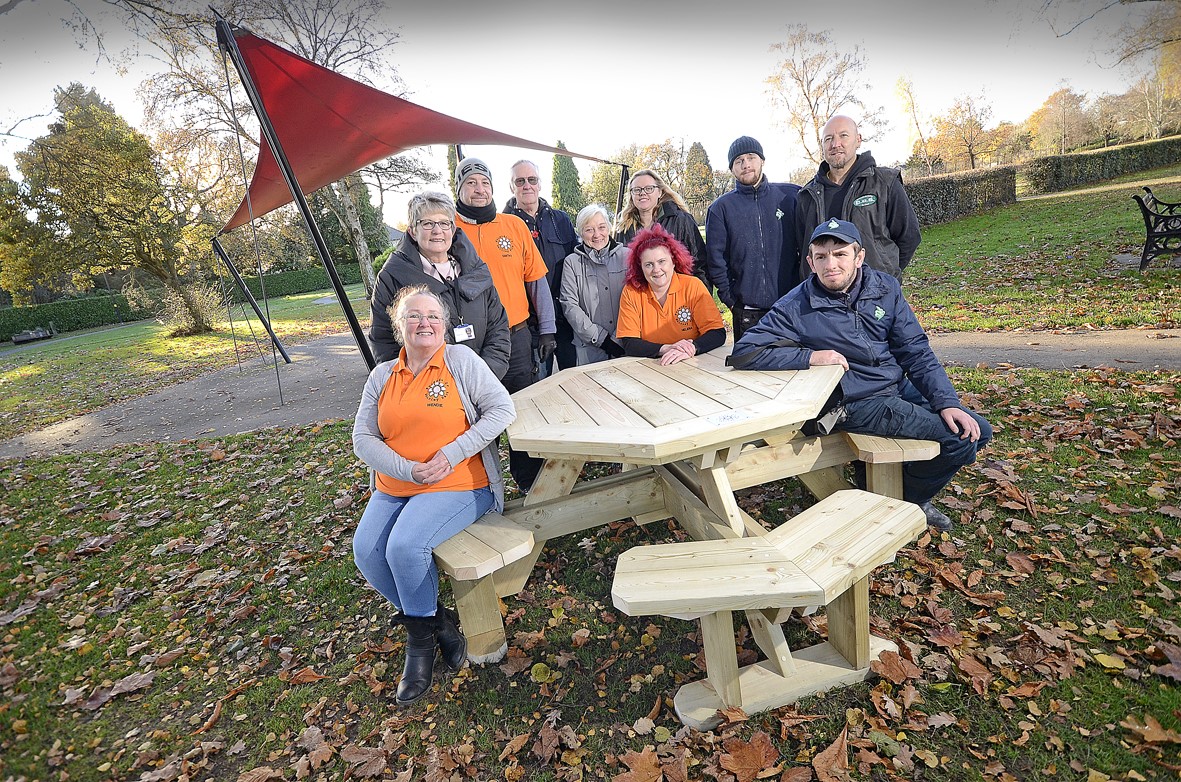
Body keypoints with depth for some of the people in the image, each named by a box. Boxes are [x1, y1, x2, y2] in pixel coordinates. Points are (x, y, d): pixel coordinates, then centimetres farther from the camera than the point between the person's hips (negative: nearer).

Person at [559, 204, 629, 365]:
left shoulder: (627, 256, 5)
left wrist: (619, 338, -9)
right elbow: (569, 305, -3)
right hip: (589, 347, 0)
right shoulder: (572, 262, 4)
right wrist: (600, 337, -11)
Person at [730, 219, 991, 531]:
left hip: (901, 387, 7)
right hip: (857, 403, -7)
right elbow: (742, 353, -22)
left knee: (977, 431, 7)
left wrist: (947, 402, -8)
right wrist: (809, 356, -28)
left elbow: (916, 351, 2)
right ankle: (908, 502, 15)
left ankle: (911, 496, 26)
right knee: (960, 437, -13)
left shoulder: (885, 287, 0)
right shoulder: (797, 307, -15)